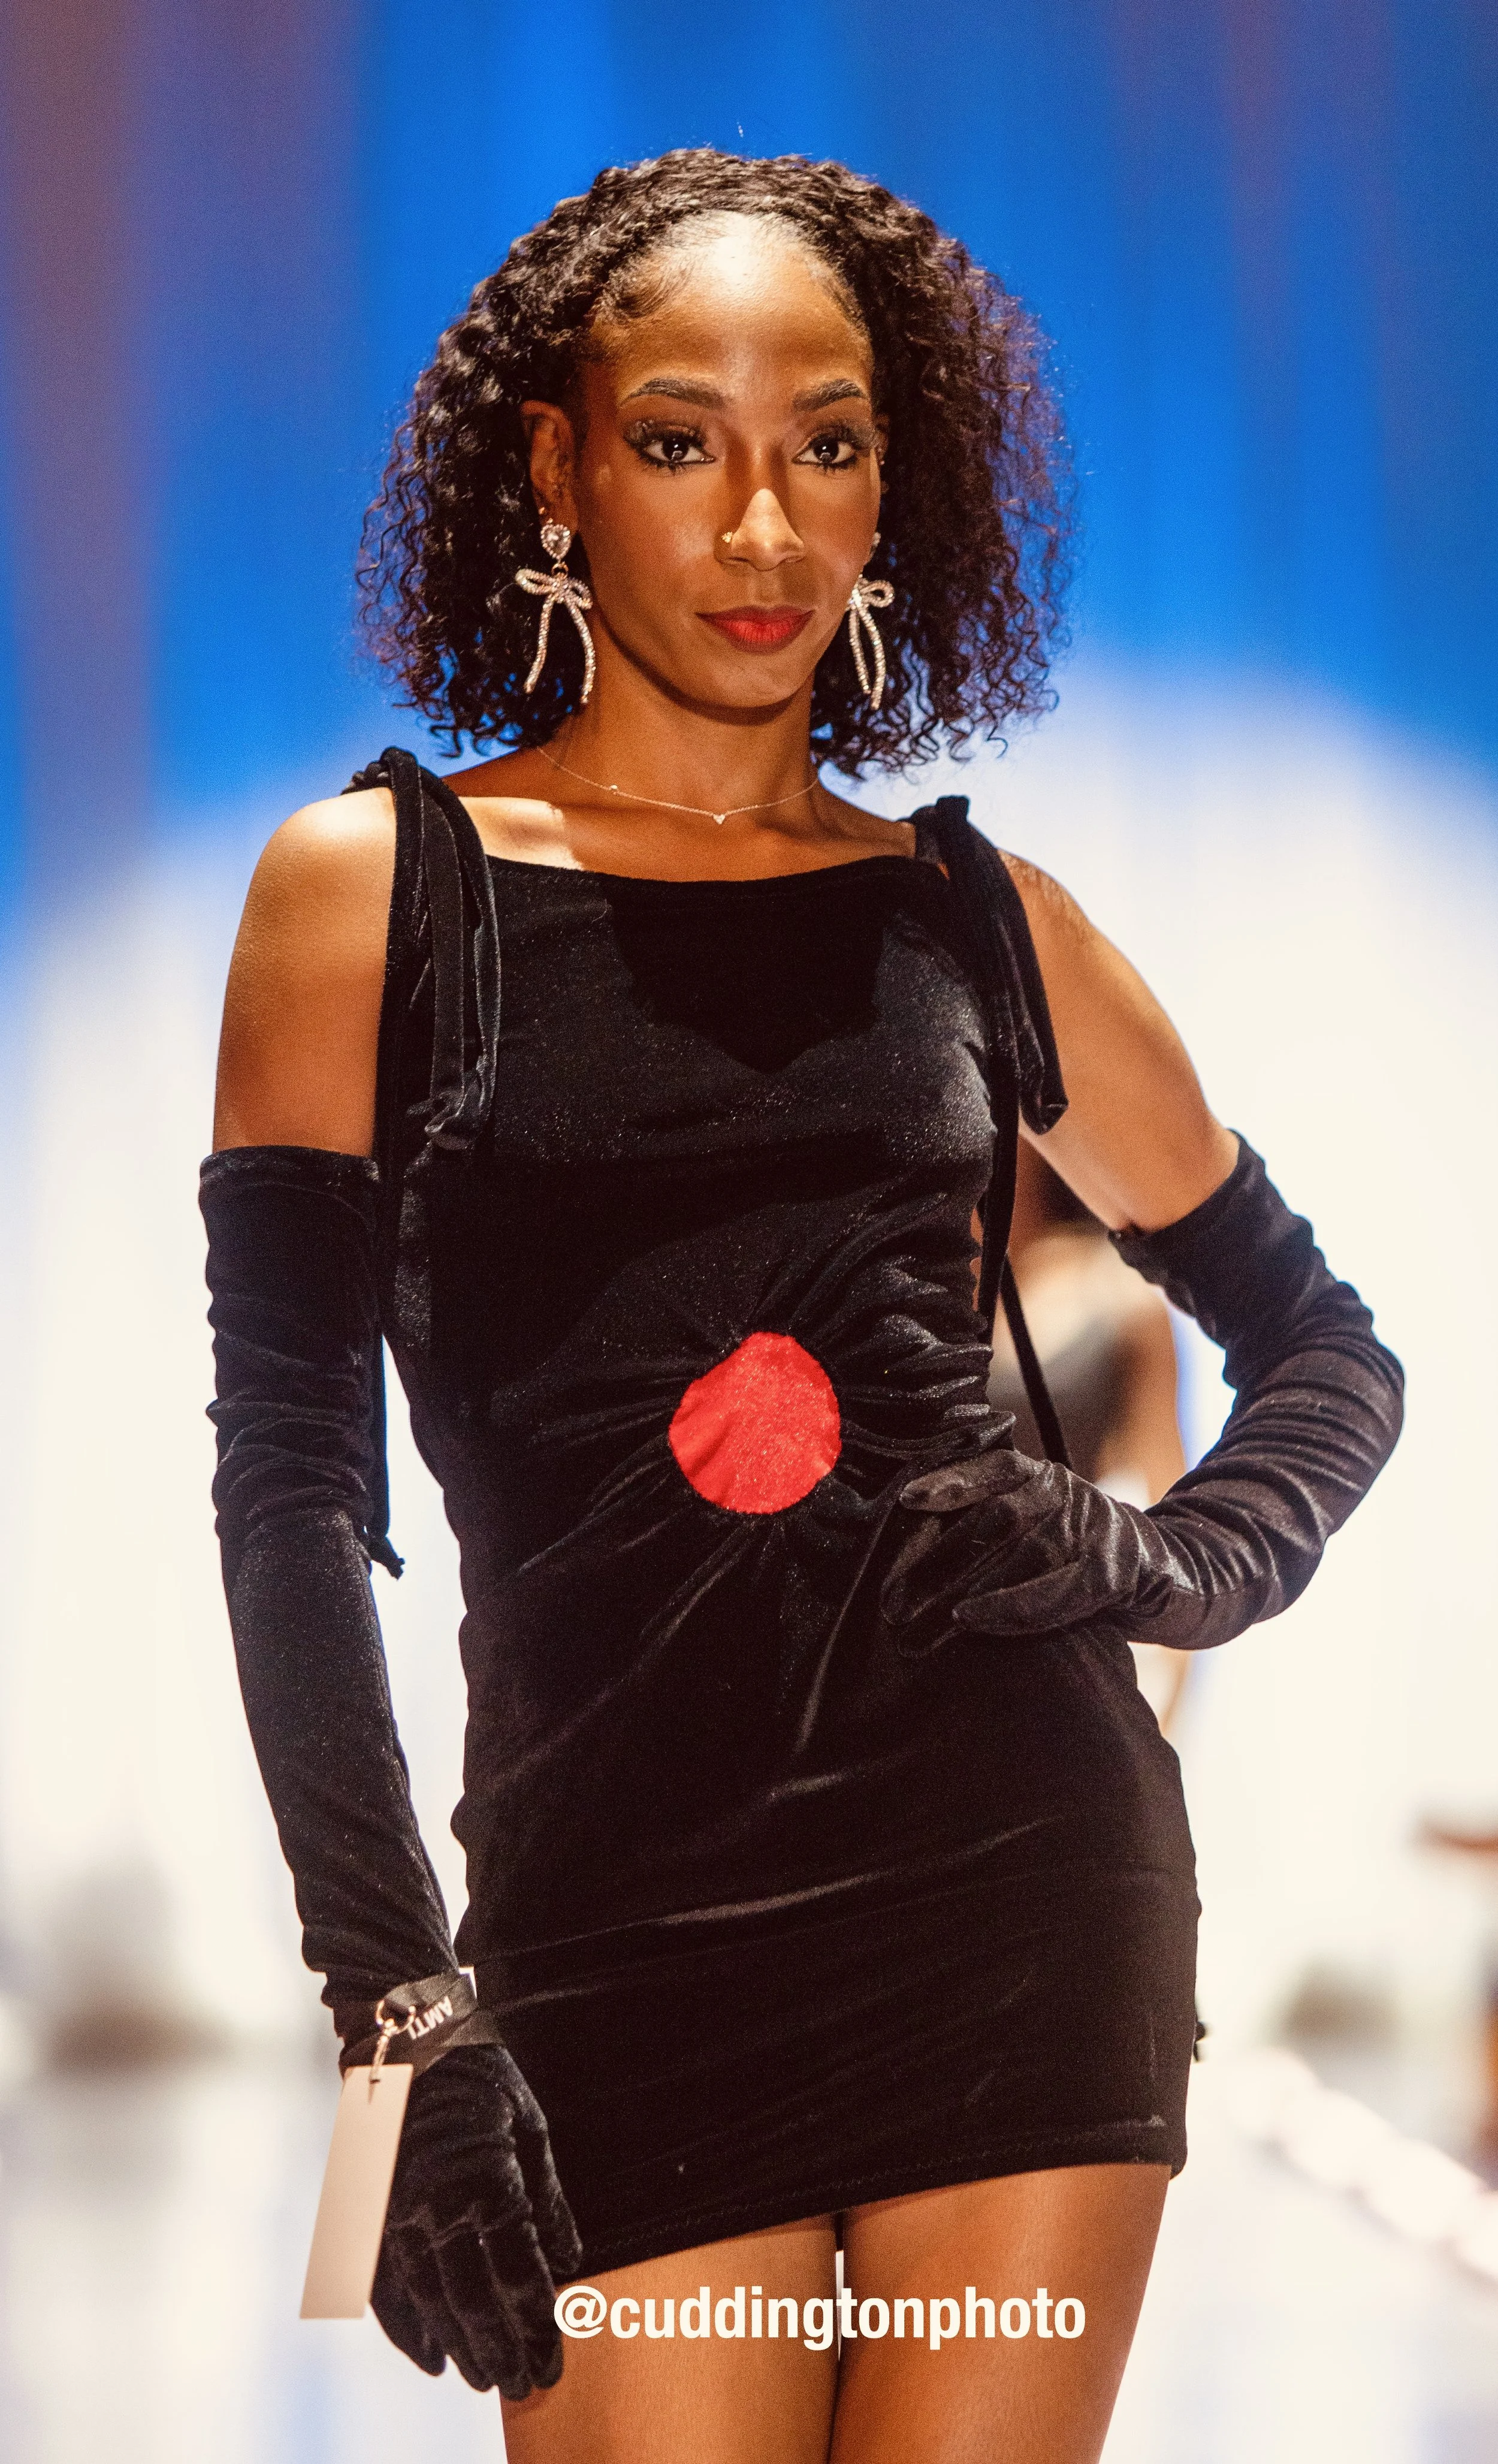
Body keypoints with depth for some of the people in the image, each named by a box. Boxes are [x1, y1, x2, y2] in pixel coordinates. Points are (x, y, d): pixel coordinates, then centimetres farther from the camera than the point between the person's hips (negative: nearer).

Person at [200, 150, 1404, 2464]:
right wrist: (405, 2013, -9)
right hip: (613, 1911, -1)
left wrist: (1176, 1566, 0)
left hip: (1020, 1862, 2)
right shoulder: (371, 892, 4)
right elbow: (290, 1484, -1)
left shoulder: (974, 920, 11)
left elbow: (1330, 1354, 22)